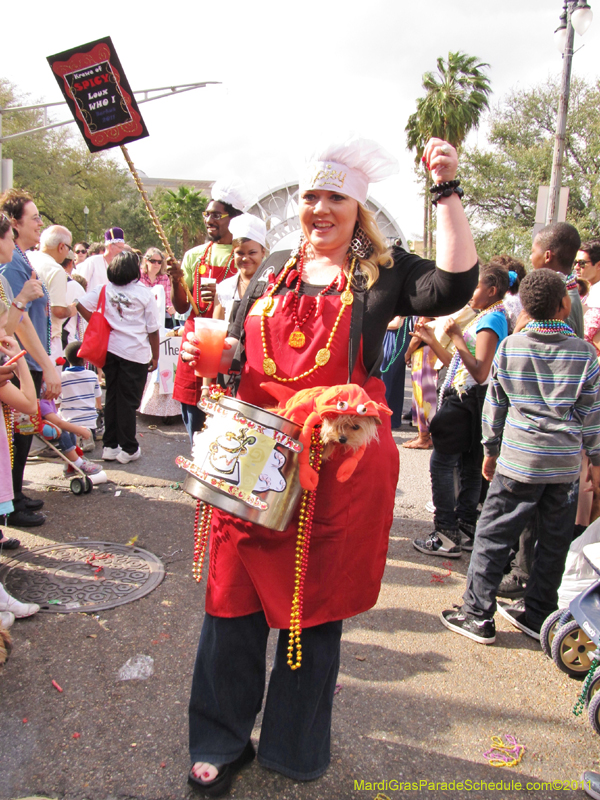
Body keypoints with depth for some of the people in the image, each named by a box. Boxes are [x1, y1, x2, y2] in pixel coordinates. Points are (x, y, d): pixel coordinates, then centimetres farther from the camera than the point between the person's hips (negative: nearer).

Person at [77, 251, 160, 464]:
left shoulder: (105, 289, 4)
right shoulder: (145, 293, -5)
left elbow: (81, 305, -6)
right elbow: (153, 329, -2)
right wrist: (155, 356, 7)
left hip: (111, 349, 4)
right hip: (135, 353, -4)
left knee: (112, 397, 13)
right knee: (128, 401, 2)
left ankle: (110, 446, 19)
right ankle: (128, 449, 9)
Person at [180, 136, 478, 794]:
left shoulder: (383, 272, 3)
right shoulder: (274, 270, 13)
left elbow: (456, 285, -13)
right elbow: (240, 349, 17)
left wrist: (446, 191, -11)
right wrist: (209, 352, -4)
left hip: (339, 465, -3)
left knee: (317, 606, 12)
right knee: (235, 597, 9)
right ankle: (222, 743, 33)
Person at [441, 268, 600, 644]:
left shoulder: (510, 346, -1)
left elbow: (495, 404, 4)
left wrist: (491, 449, 15)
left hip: (519, 459, -1)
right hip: (567, 462, 2)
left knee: (493, 536, 6)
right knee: (555, 542, 14)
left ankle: (478, 615, 11)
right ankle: (537, 615, 26)